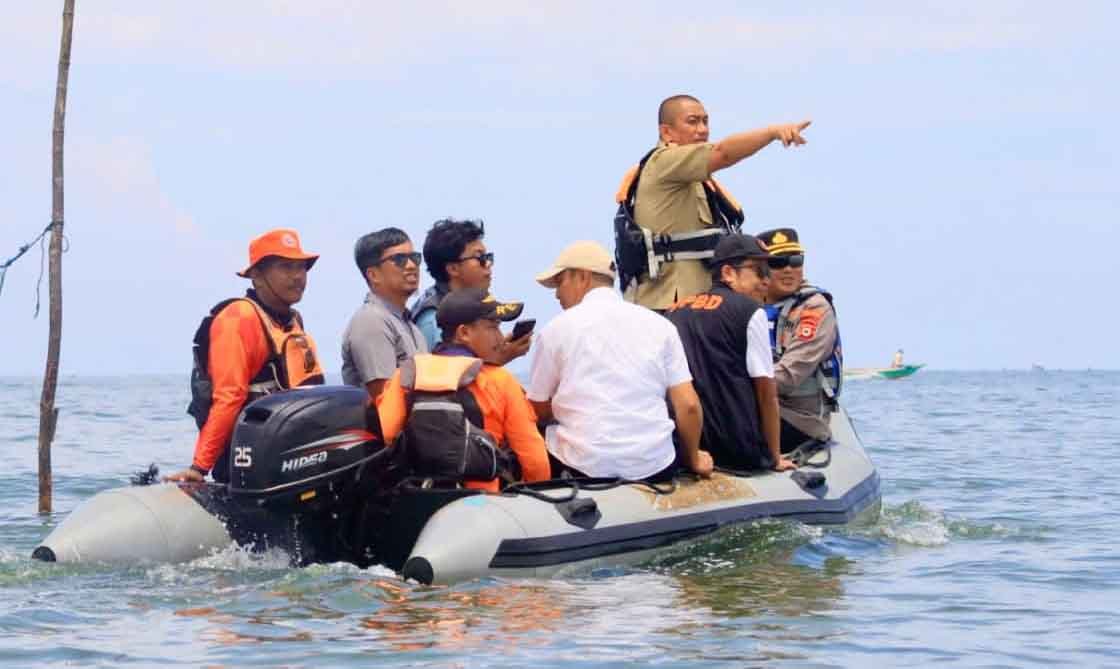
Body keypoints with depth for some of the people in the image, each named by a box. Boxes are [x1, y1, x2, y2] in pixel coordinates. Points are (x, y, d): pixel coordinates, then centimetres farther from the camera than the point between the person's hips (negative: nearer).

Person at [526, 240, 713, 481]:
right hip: (654, 466, 2)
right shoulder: (658, 324, 6)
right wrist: (694, 460, 19)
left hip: (584, 467, -2)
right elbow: (688, 405, 4)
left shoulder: (556, 329, 2)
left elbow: (539, 411, 9)